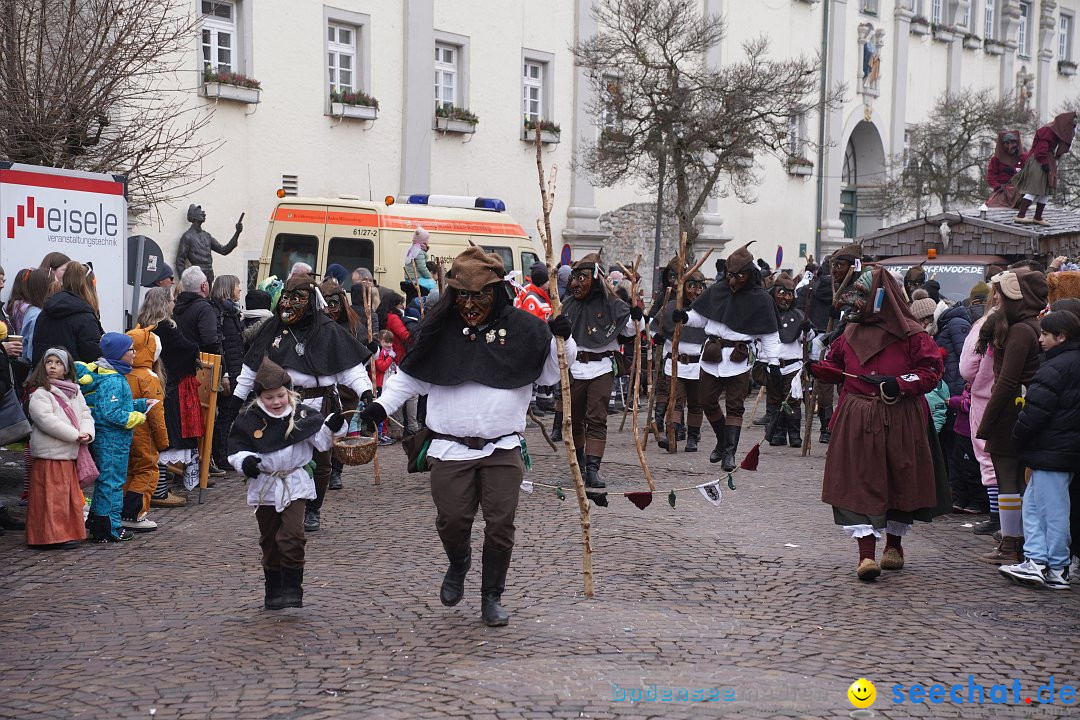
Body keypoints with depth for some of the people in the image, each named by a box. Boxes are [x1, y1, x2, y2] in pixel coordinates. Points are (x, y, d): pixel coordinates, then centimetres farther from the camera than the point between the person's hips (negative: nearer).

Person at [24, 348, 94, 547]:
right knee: (52, 497, -6)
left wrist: (87, 433, -9)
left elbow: (85, 414, 12)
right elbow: (47, 421, -19)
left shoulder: (74, 391, 15)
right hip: (50, 454, -7)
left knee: (72, 496, 12)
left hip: (70, 454, 7)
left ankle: (69, 532, 20)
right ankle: (52, 535, -2)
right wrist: (75, 435, -19)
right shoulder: (39, 394, -8)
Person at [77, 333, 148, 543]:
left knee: (104, 480, 18)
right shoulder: (112, 381, -20)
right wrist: (136, 418, -15)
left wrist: (142, 404, 13)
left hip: (104, 439, 11)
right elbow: (112, 413, -25)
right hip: (112, 440, -11)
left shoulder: (114, 376, 12)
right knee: (112, 481, -3)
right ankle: (110, 529, 3)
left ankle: (97, 524, 27)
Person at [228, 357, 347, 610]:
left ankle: (292, 588, -3)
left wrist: (332, 427, -19)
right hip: (264, 487, 2)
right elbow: (236, 448, 1)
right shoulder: (248, 420, -2)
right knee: (269, 540, 11)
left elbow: (320, 442, -1)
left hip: (295, 485, -2)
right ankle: (274, 590, 22)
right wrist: (244, 461, -19)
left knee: (292, 536, -12)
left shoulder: (302, 415, -3)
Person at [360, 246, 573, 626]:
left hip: (504, 448, 0)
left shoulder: (522, 327, -1)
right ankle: (459, 564, 32)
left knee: (500, 524, -1)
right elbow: (411, 375, 12)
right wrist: (382, 404, 0)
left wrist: (562, 338, -10)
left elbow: (552, 373, 6)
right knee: (452, 520, -3)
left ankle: (492, 597, 17)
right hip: (451, 448, 1)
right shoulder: (440, 327, 3)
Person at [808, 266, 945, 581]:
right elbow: (835, 366, 22)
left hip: (899, 421, -3)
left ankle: (894, 544, 33)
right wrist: (814, 366, 3)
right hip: (857, 420, 3)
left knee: (899, 481, 11)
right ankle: (867, 553, -10)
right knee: (858, 483, -7)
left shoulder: (910, 334, -5)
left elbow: (931, 371, -7)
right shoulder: (852, 332, 12)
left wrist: (900, 384, -20)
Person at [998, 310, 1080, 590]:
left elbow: (1035, 411, -20)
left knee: (1052, 509, -4)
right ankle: (1036, 562, 12)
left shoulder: (1054, 368, -17)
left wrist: (1019, 440, -5)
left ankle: (1056, 569, 2)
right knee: (1032, 502, 14)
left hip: (1051, 451, -10)